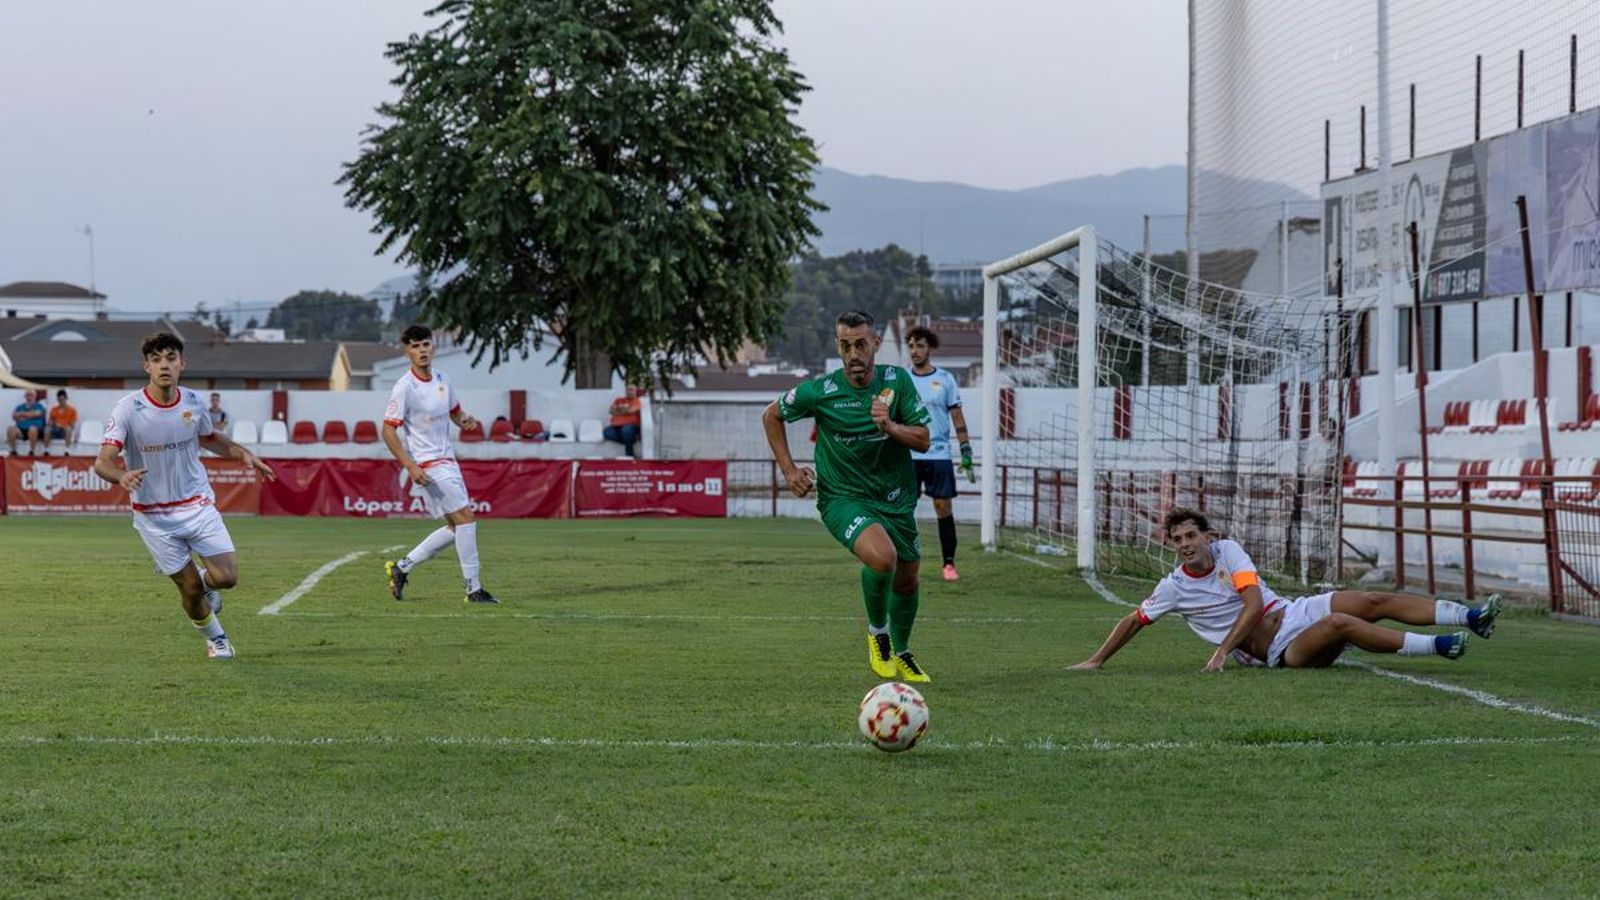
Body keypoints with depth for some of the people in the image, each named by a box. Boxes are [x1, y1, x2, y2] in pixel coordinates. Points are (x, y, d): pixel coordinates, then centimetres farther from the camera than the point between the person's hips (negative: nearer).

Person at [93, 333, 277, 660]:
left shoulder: (193, 402, -4)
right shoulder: (128, 409, -17)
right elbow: (103, 461, -23)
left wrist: (242, 453, 0)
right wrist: (121, 476, -46)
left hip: (198, 505, 3)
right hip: (154, 516, -3)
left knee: (227, 577, -9)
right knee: (190, 590, 1)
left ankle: (204, 582, 29)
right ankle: (215, 638, 31)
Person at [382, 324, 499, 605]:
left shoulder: (441, 379, 8)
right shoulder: (405, 388, -15)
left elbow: (454, 411, 24)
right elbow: (388, 431, -15)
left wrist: (465, 420, -1)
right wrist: (410, 466, -23)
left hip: (447, 461, 8)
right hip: (427, 466, -8)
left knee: (456, 528, 9)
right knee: (466, 518, -14)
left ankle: (402, 567, 20)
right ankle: (473, 589, -8)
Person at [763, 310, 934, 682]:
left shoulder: (897, 381, -7)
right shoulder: (820, 392, -14)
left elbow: (923, 439, -4)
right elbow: (771, 415, 4)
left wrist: (889, 427, -24)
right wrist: (789, 469, -1)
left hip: (896, 498, 4)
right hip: (843, 498, -4)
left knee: (906, 581, 14)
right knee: (882, 557, -31)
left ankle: (901, 654, 43)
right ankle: (877, 632, -3)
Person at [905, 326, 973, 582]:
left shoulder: (945, 379, 4)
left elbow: (957, 419, 6)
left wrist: (966, 453, 2)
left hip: (938, 455, -1)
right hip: (907, 455, 1)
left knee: (943, 508, -2)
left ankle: (949, 563, 5)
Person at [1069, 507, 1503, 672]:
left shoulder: (1227, 551, 0)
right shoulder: (1175, 587, -4)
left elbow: (1253, 600, -9)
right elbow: (1134, 621, 5)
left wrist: (1223, 650, -19)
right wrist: (1096, 661, 0)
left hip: (1295, 612, 4)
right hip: (1279, 649, -4)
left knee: (1373, 601, -12)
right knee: (1339, 624, -29)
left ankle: (1470, 617, -14)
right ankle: (1436, 646, -29)